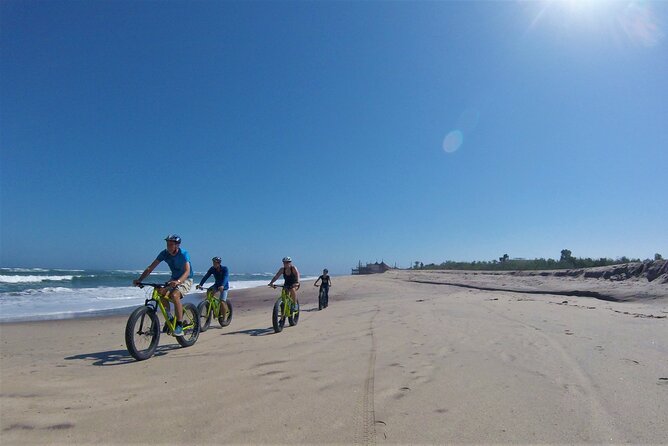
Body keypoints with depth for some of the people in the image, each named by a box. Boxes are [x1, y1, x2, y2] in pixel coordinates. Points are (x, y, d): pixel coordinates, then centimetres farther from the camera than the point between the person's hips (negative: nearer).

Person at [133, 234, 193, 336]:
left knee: (174, 295, -32)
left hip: (185, 280, -6)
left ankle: (180, 325, -23)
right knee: (161, 292, -22)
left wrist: (178, 281, -53)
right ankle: (169, 318, -3)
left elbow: (187, 271, -35)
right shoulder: (164, 253, -9)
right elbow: (151, 267, -9)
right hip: (174, 279, 6)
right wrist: (139, 279, -22)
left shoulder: (183, 254, -23)